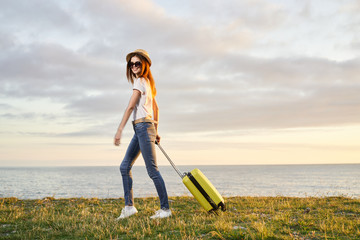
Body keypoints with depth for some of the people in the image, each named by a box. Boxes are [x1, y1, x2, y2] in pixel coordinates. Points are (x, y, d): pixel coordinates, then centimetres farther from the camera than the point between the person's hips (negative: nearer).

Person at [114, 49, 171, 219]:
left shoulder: (140, 81, -6)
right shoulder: (147, 82, 22)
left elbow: (130, 107, -14)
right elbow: (156, 108, 24)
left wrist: (119, 130, -18)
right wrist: (155, 131, 27)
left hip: (143, 126, -10)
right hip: (141, 129, 10)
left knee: (152, 170, -8)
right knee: (124, 167, 7)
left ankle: (165, 209, -2)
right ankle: (129, 206, 8)